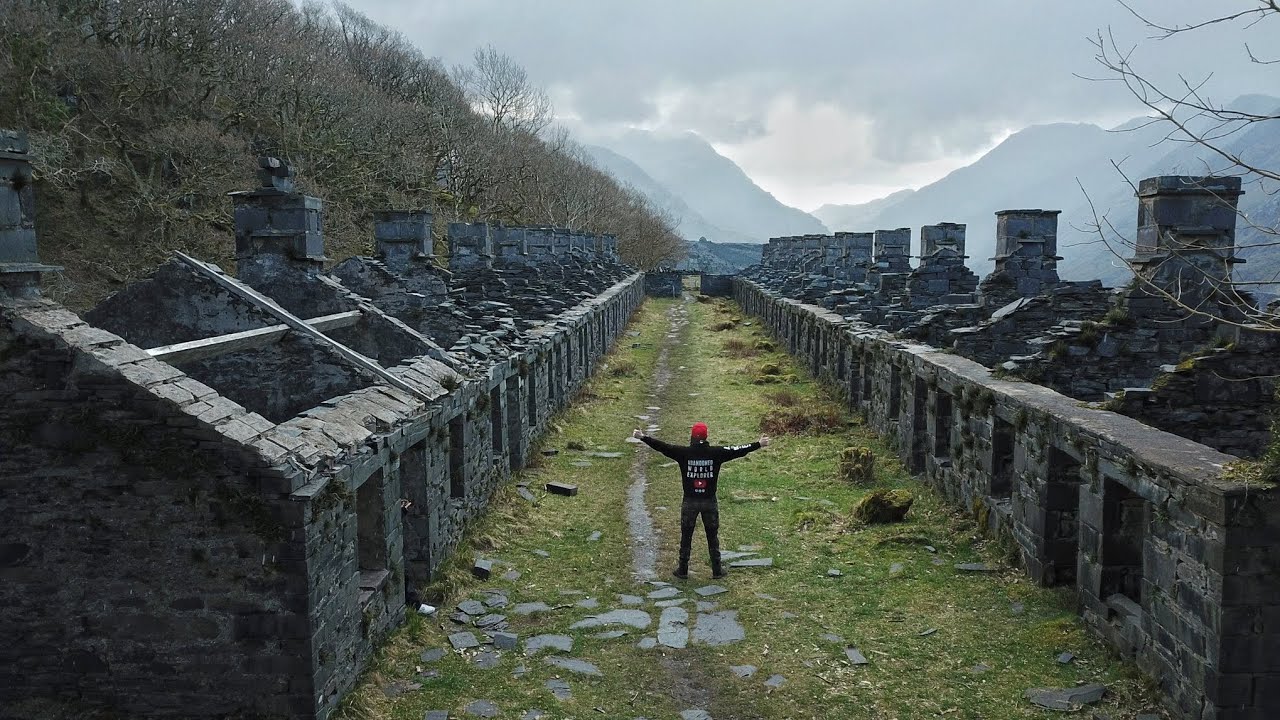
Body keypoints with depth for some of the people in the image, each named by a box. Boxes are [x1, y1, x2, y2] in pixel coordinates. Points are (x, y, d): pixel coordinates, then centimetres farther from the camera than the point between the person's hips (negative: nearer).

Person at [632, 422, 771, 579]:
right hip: (710, 502, 1)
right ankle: (717, 570, 22)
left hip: (690, 502, -1)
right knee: (713, 537, 14)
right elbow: (738, 450, -2)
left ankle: (683, 571, 19)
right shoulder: (716, 453, -8)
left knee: (686, 537, 12)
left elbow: (662, 446, -7)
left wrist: (643, 437, 1)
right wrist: (759, 444, 7)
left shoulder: (684, 452, -11)